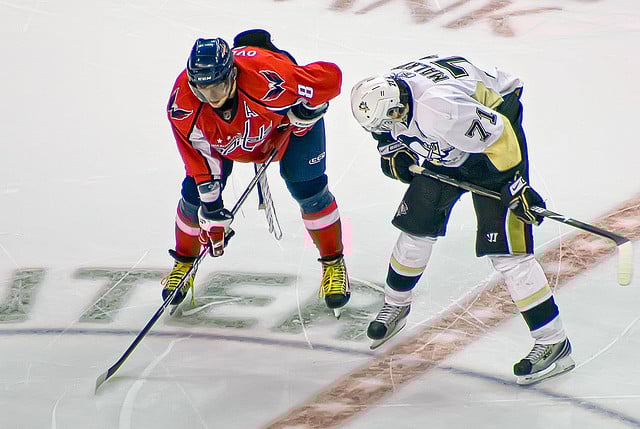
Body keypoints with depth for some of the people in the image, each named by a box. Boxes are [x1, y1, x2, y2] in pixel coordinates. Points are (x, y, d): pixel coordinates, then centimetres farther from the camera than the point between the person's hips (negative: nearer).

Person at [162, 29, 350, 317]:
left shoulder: (268, 76, -46)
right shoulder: (182, 104, -34)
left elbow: (331, 77, -34)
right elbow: (200, 156, -20)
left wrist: (308, 110, -25)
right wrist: (212, 210, -18)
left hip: (288, 118, -2)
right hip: (224, 135, 3)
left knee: (308, 188, -11)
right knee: (196, 193, -2)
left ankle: (333, 263, 12)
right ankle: (184, 262, 25)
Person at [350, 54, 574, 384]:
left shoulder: (441, 109, -40)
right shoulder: (382, 95, -15)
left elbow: (498, 135, -31)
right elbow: (386, 130, 10)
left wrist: (515, 186, -26)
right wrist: (393, 152, -8)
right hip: (447, 148, 8)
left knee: (504, 248, -14)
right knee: (416, 222, 11)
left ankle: (554, 344, -11)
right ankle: (395, 306, 37)